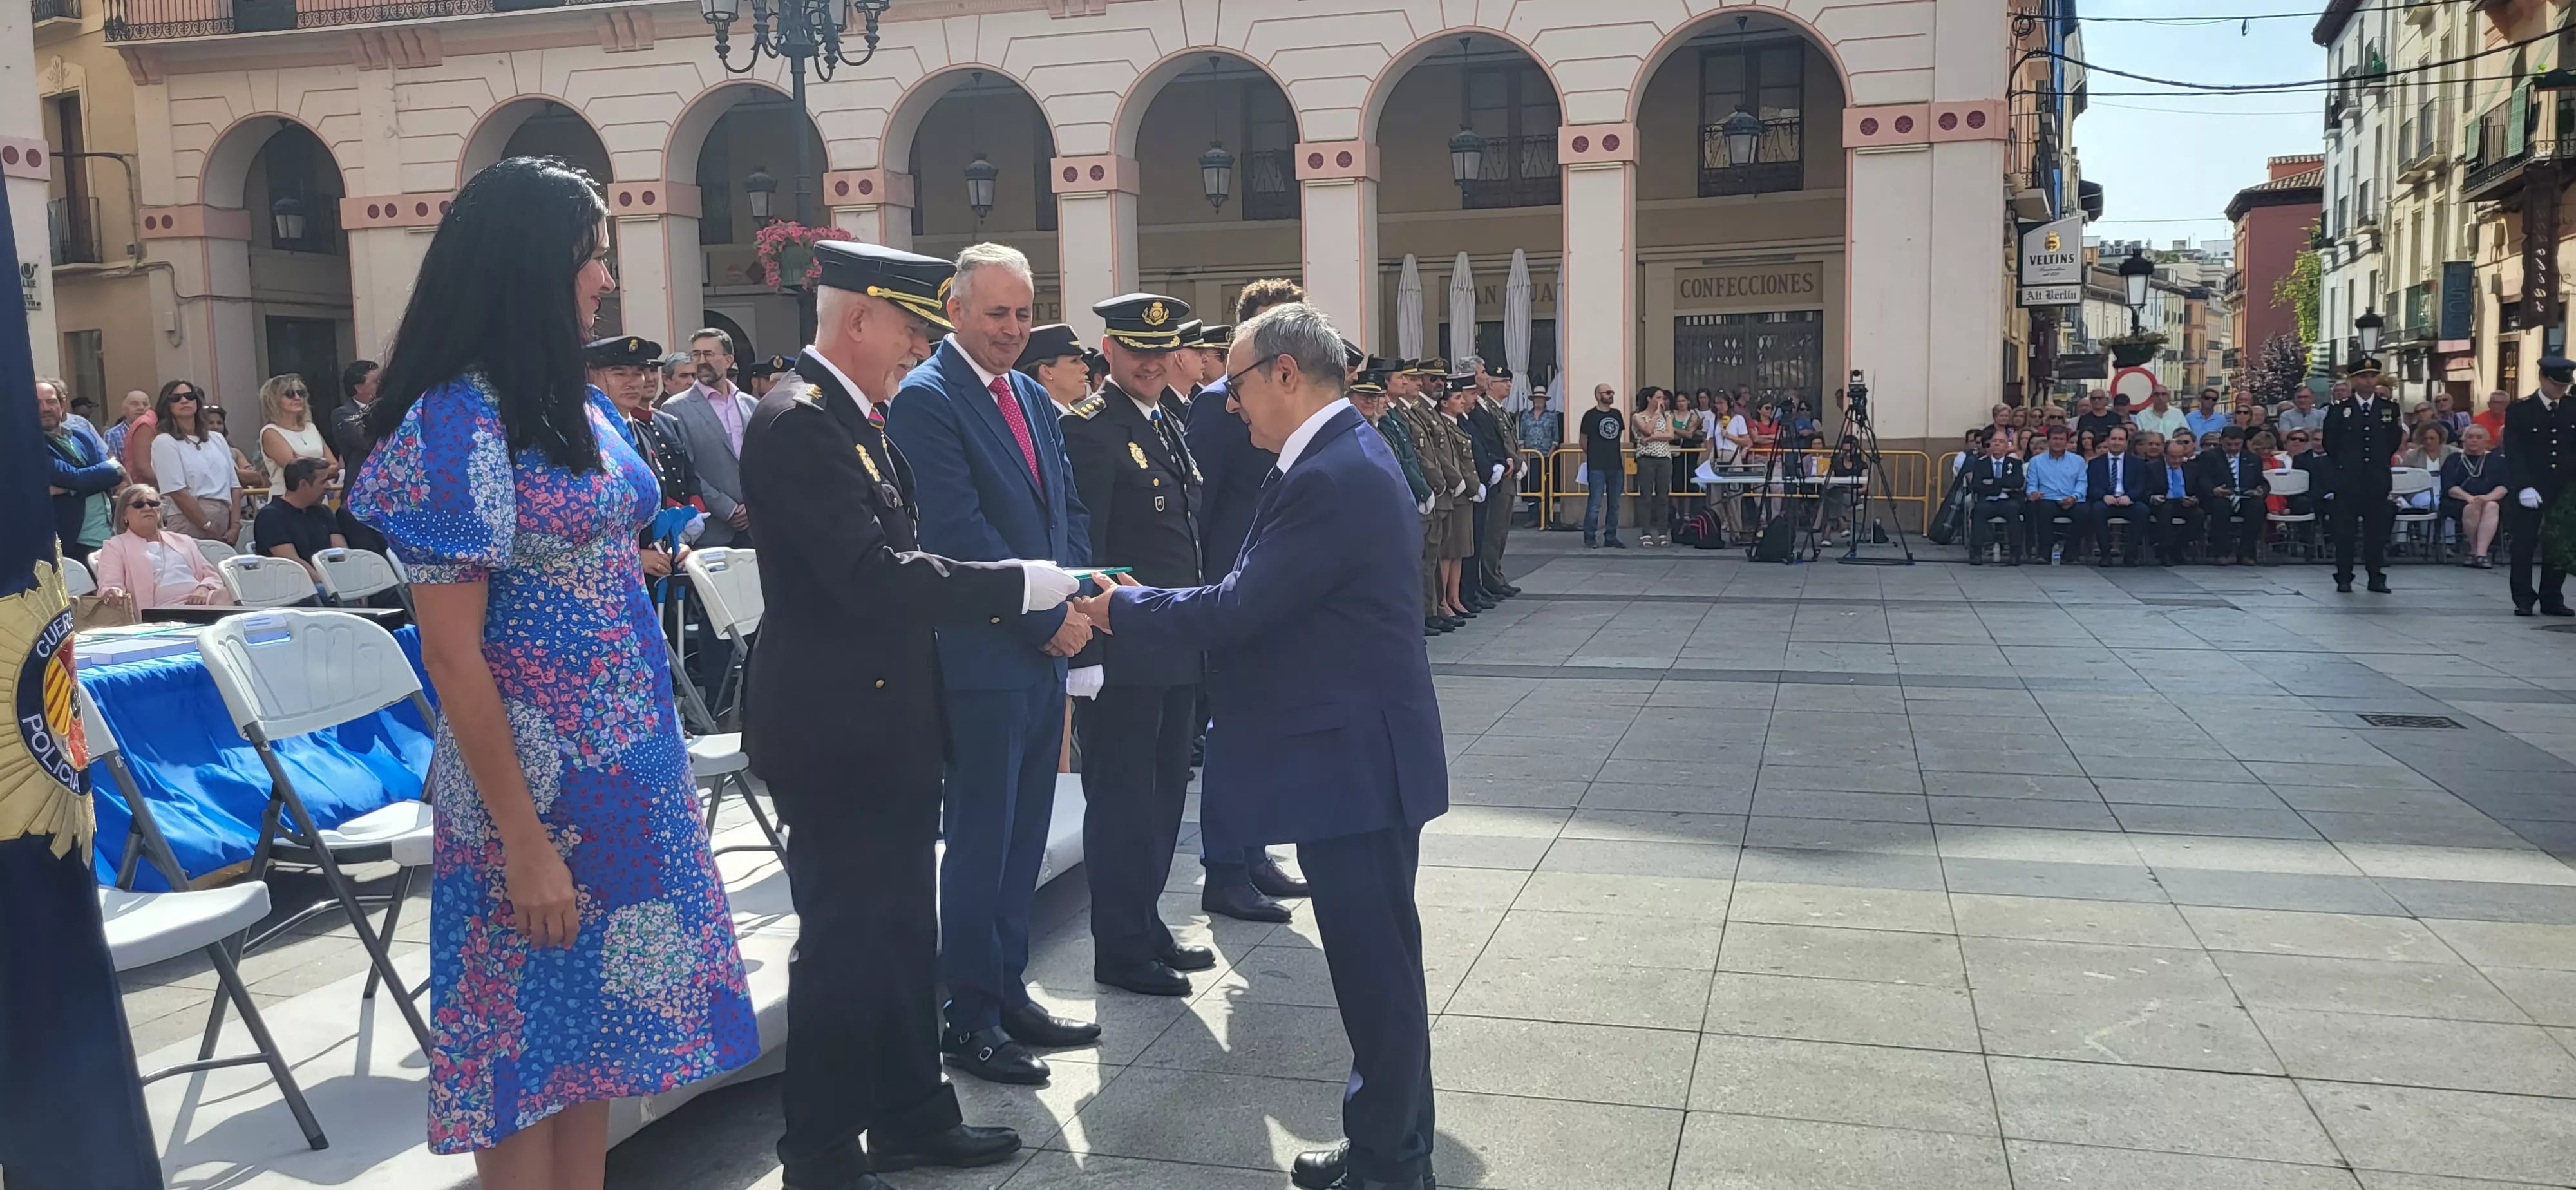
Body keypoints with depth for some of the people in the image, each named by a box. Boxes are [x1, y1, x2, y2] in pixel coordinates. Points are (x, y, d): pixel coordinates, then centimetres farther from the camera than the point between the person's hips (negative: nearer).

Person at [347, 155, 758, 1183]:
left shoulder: (579, 405, 8)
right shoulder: (459, 420, -15)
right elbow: (451, 652, -16)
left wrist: (655, 754, 8)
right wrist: (523, 842, -17)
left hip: (626, 764, 7)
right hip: (536, 775, -7)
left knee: (594, 1021, 15)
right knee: (531, 1034, 6)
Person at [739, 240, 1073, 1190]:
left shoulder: (850, 416, 13)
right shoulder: (797, 422, -18)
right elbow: (874, 575, -26)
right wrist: (1024, 584, -23)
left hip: (886, 722, 10)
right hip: (835, 729, -10)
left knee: (902, 930, 18)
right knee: (846, 941, 0)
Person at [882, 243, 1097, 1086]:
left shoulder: (1032, 397, 14)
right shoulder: (925, 399, -11)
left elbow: (1067, 509, 17)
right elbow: (959, 532, -18)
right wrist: (1047, 617, -14)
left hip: (1046, 649, 8)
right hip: (983, 656, -8)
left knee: (1023, 837, 15)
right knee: (979, 842, 1)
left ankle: (1008, 993, 27)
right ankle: (970, 1020, 13)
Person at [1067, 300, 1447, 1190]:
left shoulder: (1329, 478, -21)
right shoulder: (1347, 455, 11)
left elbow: (1235, 611, -21)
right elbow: (1262, 601, 13)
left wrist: (1121, 609, -8)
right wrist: (1148, 605, 7)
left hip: (1352, 759, -11)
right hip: (1359, 750, 11)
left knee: (1374, 969, 2)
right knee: (1379, 961, 18)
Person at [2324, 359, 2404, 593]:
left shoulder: (2390, 408, 5)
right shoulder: (2339, 410, 0)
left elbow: (2394, 440, 13)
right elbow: (2330, 443, 8)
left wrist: (2380, 460, 13)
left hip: (2379, 479, 1)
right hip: (2347, 479, -1)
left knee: (2377, 529, 4)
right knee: (2345, 530, 0)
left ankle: (2377, 578, 10)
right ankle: (2344, 578, 5)